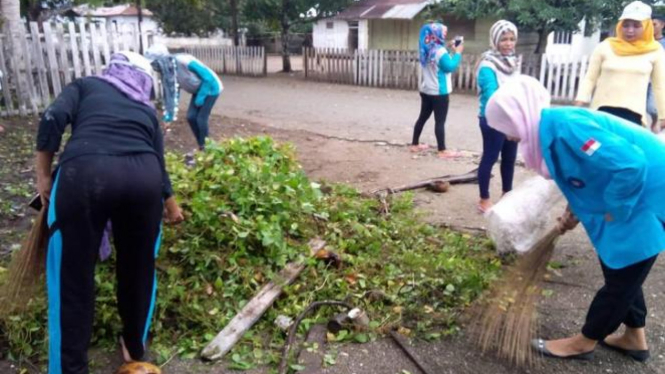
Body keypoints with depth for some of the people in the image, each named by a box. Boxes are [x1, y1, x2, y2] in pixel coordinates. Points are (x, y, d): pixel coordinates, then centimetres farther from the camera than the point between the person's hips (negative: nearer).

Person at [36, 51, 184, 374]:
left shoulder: (85, 86, 25)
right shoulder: (147, 110, 31)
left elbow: (52, 119, 5)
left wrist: (44, 176, 13)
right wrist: (172, 207, 47)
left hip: (84, 173, -2)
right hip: (142, 177, 3)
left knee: (72, 277, 13)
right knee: (138, 268, 23)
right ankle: (135, 348, 42)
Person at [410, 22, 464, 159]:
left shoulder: (427, 49, 9)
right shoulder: (440, 51, -18)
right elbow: (450, 67, -17)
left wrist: (452, 51, 13)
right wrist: (458, 53, -6)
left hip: (426, 90, 8)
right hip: (439, 92, -8)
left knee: (423, 117, 15)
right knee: (440, 121, -4)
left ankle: (415, 145, 23)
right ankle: (442, 151, 1)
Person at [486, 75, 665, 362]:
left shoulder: (565, 126, -29)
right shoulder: (551, 128, 1)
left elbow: (631, 165, -34)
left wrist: (613, 212, -21)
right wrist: (575, 213, 6)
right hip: (632, 190, 10)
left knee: (621, 274, 5)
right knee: (617, 266, 20)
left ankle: (584, 342, 20)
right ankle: (634, 337, 35)